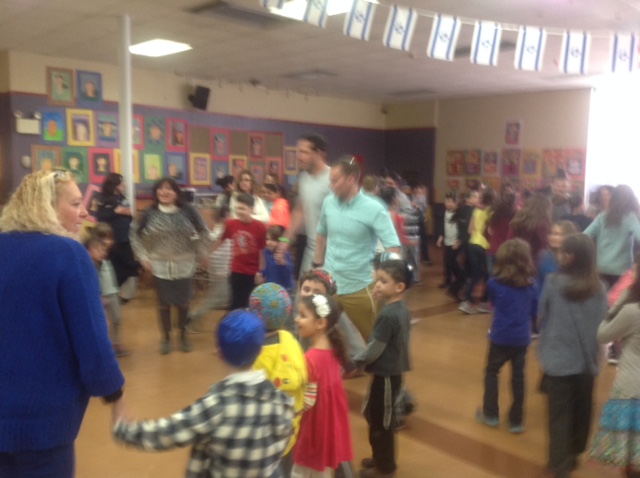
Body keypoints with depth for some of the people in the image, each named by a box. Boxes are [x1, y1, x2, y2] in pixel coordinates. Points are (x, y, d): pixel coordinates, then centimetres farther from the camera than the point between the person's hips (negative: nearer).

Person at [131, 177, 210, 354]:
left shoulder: (188, 211, -8)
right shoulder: (150, 214, -6)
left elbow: (203, 232, 4)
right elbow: (135, 235, 6)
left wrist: (201, 253, 4)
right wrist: (143, 257, 0)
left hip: (184, 265, 0)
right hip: (160, 266, 0)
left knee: (183, 302, 10)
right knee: (164, 303, 7)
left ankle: (183, 335, 31)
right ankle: (166, 337, 26)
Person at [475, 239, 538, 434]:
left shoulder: (494, 284, -11)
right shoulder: (531, 285, -4)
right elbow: (535, 312, 7)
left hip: (500, 337, -2)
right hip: (522, 338, 2)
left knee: (491, 372, 17)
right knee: (518, 377, 12)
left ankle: (491, 414, 22)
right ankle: (516, 421, 20)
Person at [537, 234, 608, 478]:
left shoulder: (553, 282, -14)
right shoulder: (598, 288, -6)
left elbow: (541, 317, -2)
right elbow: (602, 326, -1)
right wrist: (591, 349, 13)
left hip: (558, 361, -3)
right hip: (586, 362, 3)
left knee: (560, 413, 7)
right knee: (581, 411, 20)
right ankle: (572, 455, 38)